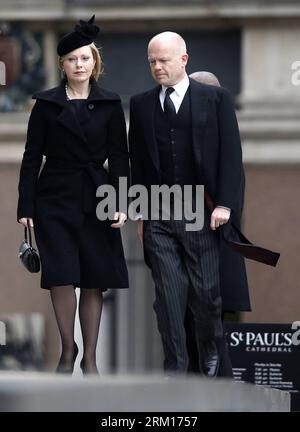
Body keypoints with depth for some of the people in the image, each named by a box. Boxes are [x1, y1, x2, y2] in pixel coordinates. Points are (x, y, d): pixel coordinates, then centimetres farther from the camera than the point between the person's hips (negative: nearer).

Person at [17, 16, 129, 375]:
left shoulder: (109, 105, 6)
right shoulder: (46, 104, 4)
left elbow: (119, 158, 4)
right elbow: (32, 157, 3)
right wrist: (25, 207, -3)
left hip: (96, 200, 1)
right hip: (55, 200, -1)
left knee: (94, 282, 2)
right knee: (62, 278, -9)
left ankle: (89, 357, 9)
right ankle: (68, 349, 8)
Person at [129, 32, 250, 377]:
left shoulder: (216, 99, 2)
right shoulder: (141, 104, 10)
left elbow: (230, 155, -1)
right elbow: (137, 162, 12)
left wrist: (224, 205, -8)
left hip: (201, 214, -2)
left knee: (207, 292, 0)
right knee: (168, 296, -2)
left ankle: (211, 356, 21)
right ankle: (175, 368, 2)